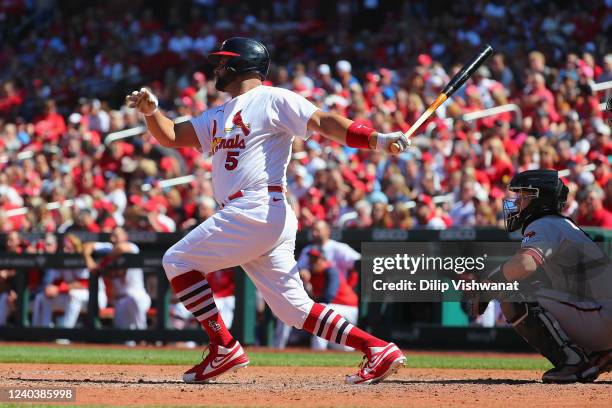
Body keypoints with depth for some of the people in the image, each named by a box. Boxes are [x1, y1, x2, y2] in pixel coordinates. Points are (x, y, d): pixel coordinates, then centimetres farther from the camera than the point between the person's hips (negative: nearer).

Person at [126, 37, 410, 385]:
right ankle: (378, 349, 1)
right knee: (293, 307, 5)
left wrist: (376, 140, -25)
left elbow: (321, 121, -12)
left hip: (260, 211, -9)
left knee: (178, 261, -3)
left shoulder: (273, 99, -1)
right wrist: (151, 111, 3)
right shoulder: (220, 115, 25)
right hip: (248, 219, 9)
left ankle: (224, 347, -6)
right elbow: (171, 136, 23)